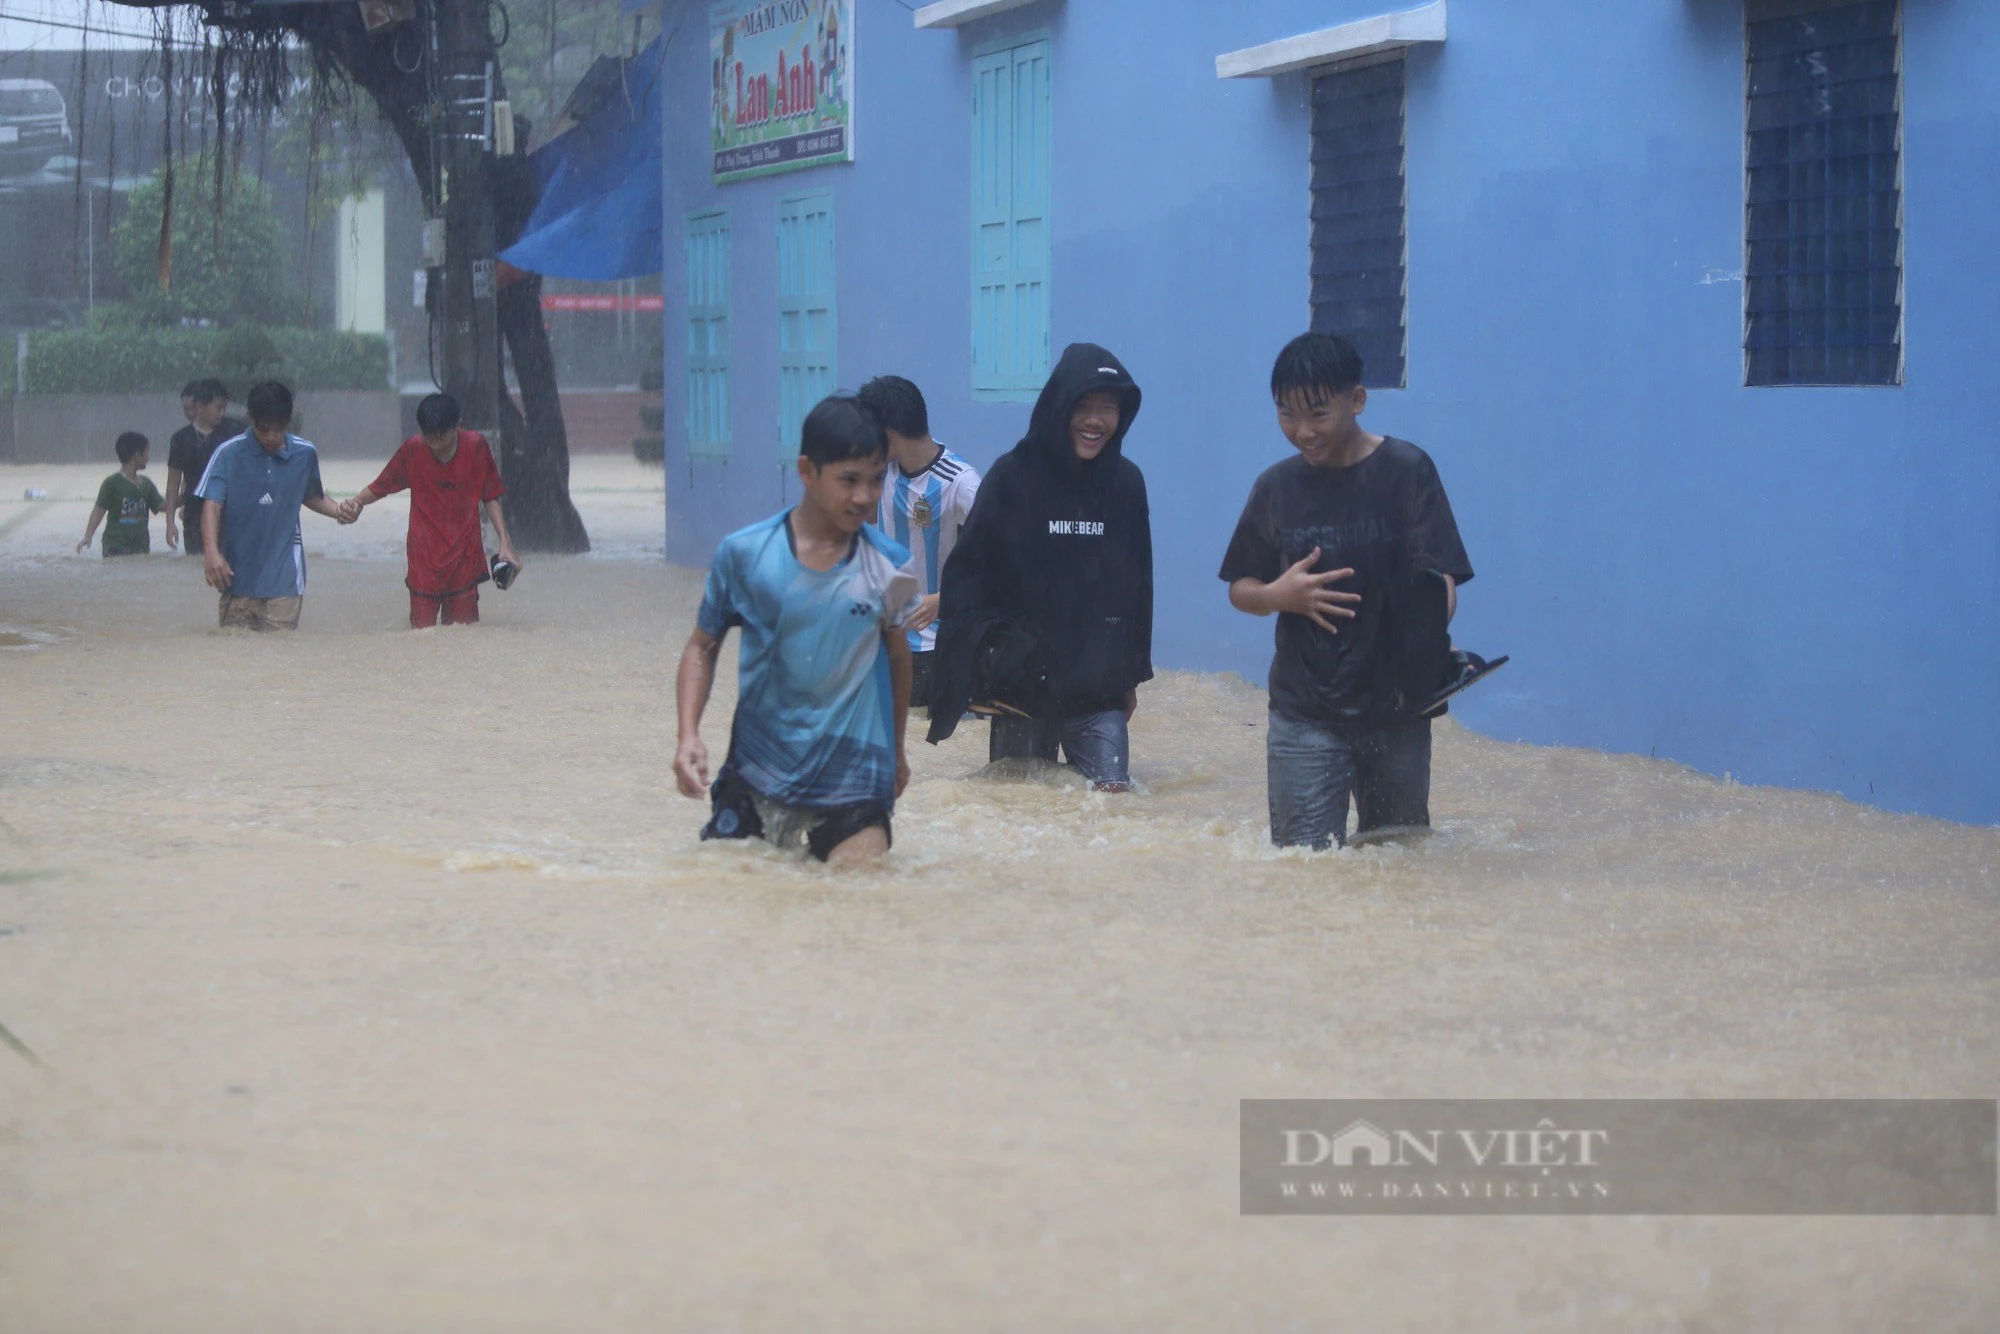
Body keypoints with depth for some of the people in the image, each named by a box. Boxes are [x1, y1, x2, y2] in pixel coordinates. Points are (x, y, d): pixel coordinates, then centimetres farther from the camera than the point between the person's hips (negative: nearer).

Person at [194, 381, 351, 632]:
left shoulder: (305, 454, 5)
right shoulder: (229, 454, -3)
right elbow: (212, 505, -10)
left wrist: (339, 512, 2)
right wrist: (211, 551, -24)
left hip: (284, 580, 0)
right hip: (238, 576, 0)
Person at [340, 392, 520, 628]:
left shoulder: (475, 446, -4)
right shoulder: (413, 450, -5)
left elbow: (490, 497, 6)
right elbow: (380, 487, 4)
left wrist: (505, 542, 2)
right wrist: (356, 501, -16)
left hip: (465, 556, 0)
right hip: (424, 558, 0)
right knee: (421, 631, -6)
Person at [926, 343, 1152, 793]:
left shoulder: (1126, 482, 6)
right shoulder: (1012, 477, -4)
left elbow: (1138, 584, 14)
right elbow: (968, 572, -3)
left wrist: (1132, 673, 15)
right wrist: (987, 656, -13)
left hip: (1099, 691, 2)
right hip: (1021, 685, -2)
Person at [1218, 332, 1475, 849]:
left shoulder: (1406, 472, -4)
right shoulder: (1277, 488, 5)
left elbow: (1439, 580, -11)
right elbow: (1239, 589, 14)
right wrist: (1279, 596, -11)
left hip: (1395, 708, -1)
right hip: (1304, 714, 1)